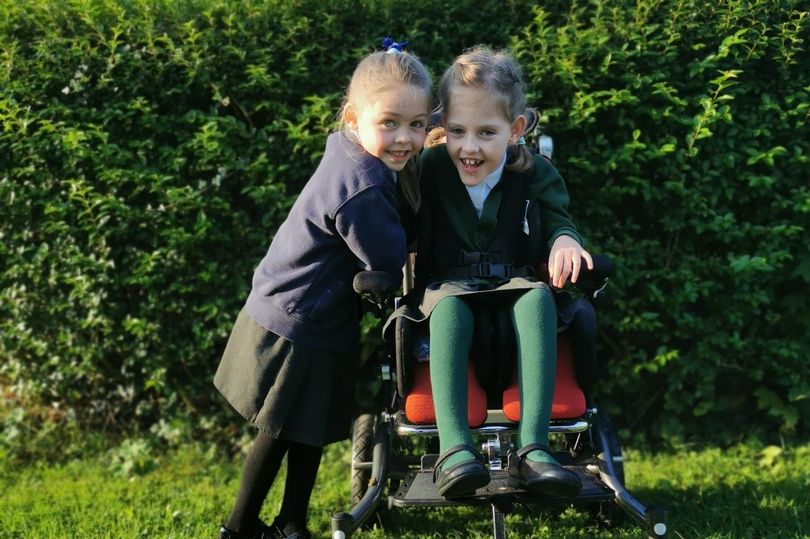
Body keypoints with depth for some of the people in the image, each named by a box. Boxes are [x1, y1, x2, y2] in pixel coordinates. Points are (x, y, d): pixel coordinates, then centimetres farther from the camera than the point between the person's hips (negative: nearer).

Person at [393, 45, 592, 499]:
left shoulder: (534, 173, 2)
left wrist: (564, 241, -25)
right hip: (448, 285, -1)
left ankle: (532, 448, -44)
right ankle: (454, 448, -48)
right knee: (448, 305, -37)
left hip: (514, 284, 1)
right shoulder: (430, 170, 0)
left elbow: (557, 222, 0)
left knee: (538, 297, -35)